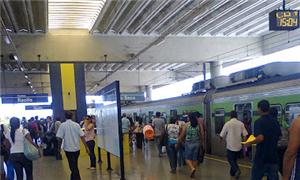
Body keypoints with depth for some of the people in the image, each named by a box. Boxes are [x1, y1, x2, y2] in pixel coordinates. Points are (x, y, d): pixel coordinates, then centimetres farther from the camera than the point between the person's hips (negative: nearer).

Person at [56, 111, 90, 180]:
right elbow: (82, 136, -5)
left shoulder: (62, 125, -9)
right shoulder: (76, 125, -3)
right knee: (74, 166, 21)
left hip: (68, 149, -3)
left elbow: (59, 138, -10)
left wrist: (59, 147, 3)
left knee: (73, 167, 2)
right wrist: (86, 147, 0)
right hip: (77, 148, 3)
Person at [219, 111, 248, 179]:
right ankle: (232, 172, 26)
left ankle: (236, 170, -18)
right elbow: (245, 135, -6)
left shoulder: (227, 124, -9)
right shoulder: (241, 124, -2)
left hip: (230, 145, -3)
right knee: (235, 159, 19)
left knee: (231, 159, 5)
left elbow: (222, 136, -4)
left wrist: (222, 138, 17)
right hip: (238, 145, 4)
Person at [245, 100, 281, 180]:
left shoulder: (259, 122, -15)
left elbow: (260, 138, -27)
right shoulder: (275, 121, 6)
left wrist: (250, 143, -11)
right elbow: (278, 137, 16)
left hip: (261, 156, -6)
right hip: (273, 156, 6)